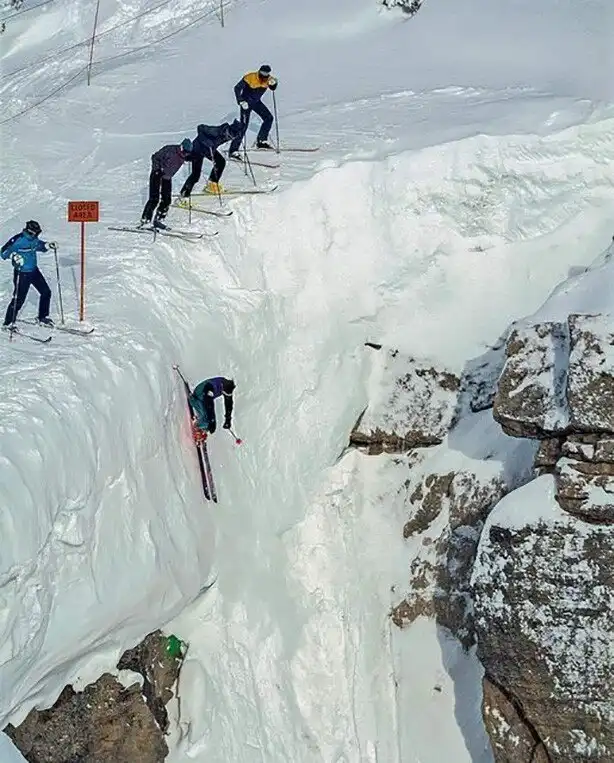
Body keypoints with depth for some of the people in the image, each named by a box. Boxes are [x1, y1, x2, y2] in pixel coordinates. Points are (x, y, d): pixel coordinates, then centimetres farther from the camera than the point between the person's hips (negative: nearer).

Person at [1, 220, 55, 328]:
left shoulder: (33, 239, 1)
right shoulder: (17, 240, -20)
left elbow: (39, 245, 25)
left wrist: (48, 245, 10)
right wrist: (14, 256, -34)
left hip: (34, 271, 8)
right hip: (22, 273, -8)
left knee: (46, 292, 10)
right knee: (19, 299, -6)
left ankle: (43, 317, 28)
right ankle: (8, 323, 8)